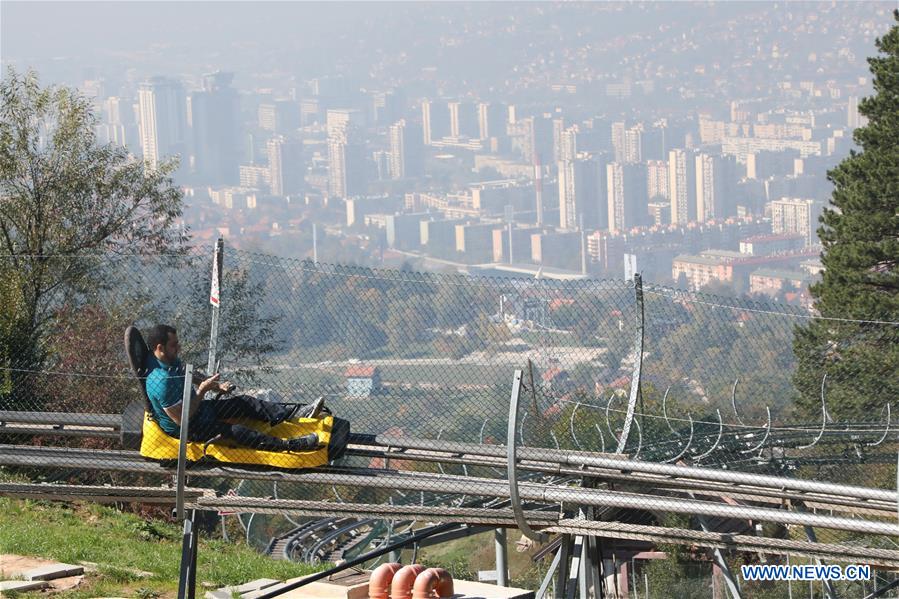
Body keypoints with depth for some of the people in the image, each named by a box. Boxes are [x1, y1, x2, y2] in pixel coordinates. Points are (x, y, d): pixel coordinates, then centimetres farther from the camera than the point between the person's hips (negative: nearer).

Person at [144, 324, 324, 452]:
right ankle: (292, 446, -16)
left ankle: (299, 412, 5)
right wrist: (202, 390, -28)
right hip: (187, 430, -10)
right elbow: (181, 419, -33)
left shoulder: (171, 361, -3)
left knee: (244, 402, 4)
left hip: (197, 409, 10)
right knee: (235, 431, -18)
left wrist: (215, 386, 5)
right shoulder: (161, 382, -36)